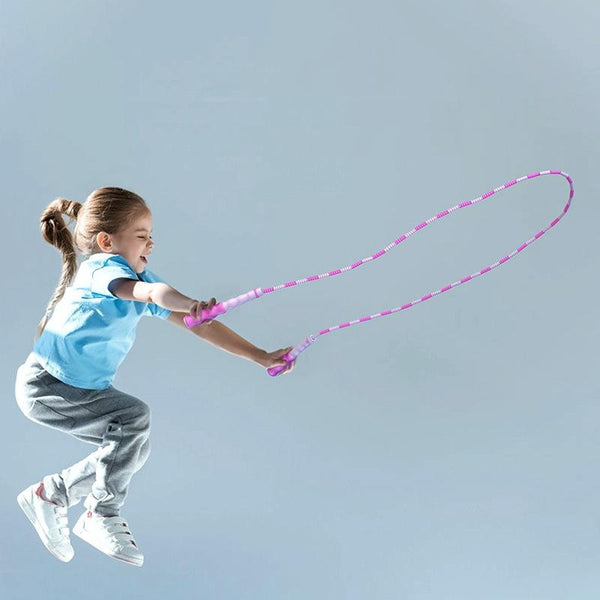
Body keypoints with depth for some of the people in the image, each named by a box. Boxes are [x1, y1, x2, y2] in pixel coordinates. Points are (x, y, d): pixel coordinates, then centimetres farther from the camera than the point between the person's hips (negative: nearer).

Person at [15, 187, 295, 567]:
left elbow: (200, 326, 2)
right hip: (43, 384, -9)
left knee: (133, 446, 5)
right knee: (134, 417, -23)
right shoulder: (102, 267, -21)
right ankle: (102, 516, -8)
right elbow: (145, 291, -46)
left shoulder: (141, 277, 4)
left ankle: (50, 494, 17)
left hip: (87, 387, 9)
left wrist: (261, 357, -3)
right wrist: (190, 304, -65)